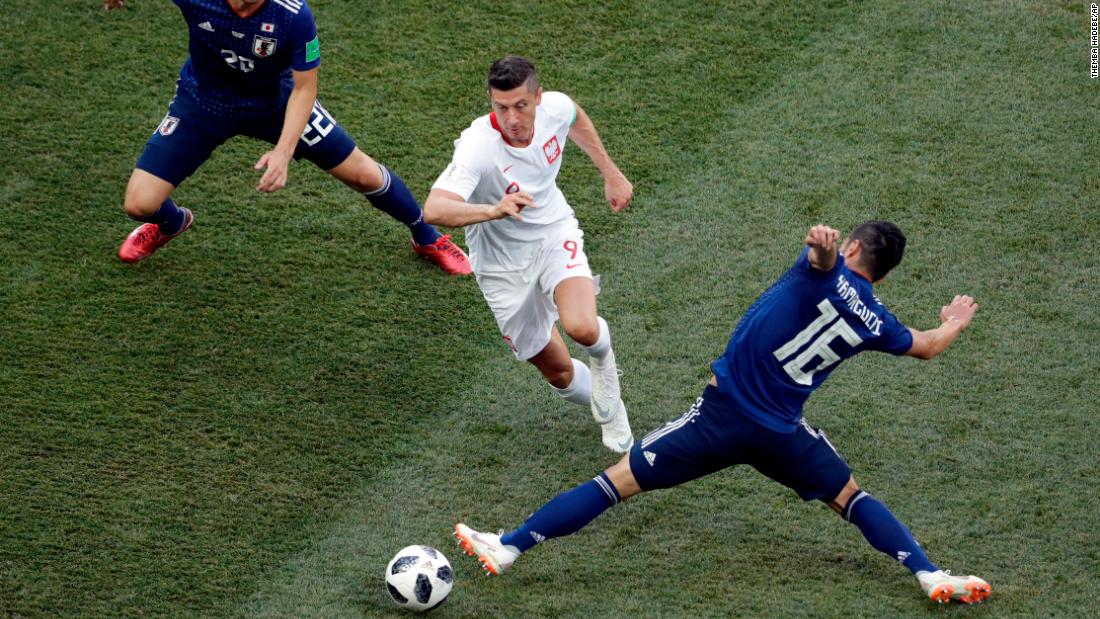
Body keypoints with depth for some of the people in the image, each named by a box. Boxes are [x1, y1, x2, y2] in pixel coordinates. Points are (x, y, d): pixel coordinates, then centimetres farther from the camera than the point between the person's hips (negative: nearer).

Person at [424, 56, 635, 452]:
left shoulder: (555, 107, -19)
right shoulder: (478, 147, -34)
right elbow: (433, 210, -49)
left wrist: (610, 173, 15)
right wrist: (494, 210, -63)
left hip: (555, 234, 2)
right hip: (504, 264, -2)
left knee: (581, 328, -26)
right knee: (556, 371, 7)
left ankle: (602, 359, 13)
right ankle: (609, 410, 42)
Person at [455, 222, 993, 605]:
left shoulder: (827, 272, -5)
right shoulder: (875, 324, 6)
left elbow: (824, 258, -31)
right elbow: (928, 346, 26)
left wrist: (822, 247, -54)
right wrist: (956, 323, 47)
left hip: (722, 415, -3)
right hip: (782, 432, 3)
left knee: (619, 480, 0)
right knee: (850, 497, 25)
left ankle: (509, 548, -3)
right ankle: (929, 575, 9)